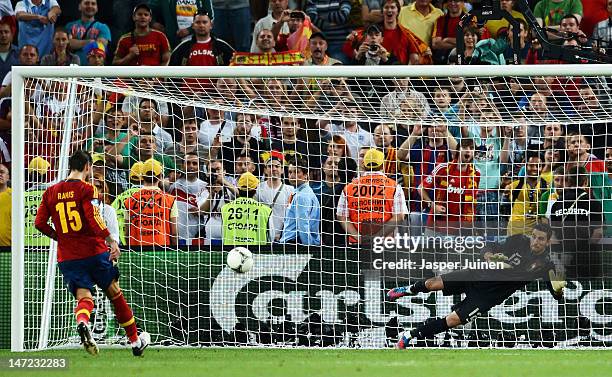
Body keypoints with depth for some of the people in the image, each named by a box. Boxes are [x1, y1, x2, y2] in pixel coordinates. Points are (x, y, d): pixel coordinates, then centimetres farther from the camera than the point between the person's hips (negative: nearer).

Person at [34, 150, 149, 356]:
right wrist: (111, 242, -19)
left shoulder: (51, 192, 8)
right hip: (94, 251, -3)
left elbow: (40, 223, 6)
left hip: (67, 257, 3)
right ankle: (135, 342, 22)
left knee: (83, 297, -1)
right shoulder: (86, 189, -7)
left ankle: (82, 322, -38)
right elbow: (94, 219, -20)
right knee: (115, 294, 13)